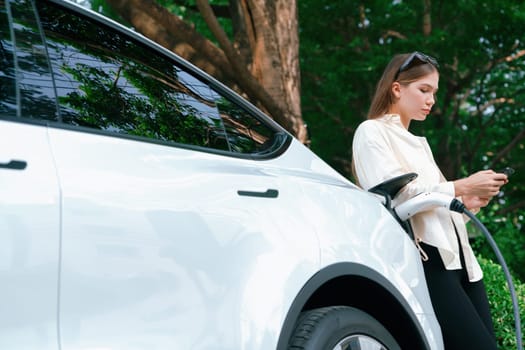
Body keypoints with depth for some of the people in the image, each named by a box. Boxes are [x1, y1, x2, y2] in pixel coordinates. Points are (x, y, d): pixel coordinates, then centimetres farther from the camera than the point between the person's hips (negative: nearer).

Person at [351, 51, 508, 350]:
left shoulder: (417, 142, 28)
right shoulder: (372, 132, 3)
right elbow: (396, 195, -12)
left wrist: (471, 201, 5)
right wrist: (462, 186, -9)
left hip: (457, 258, 8)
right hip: (425, 259, -8)